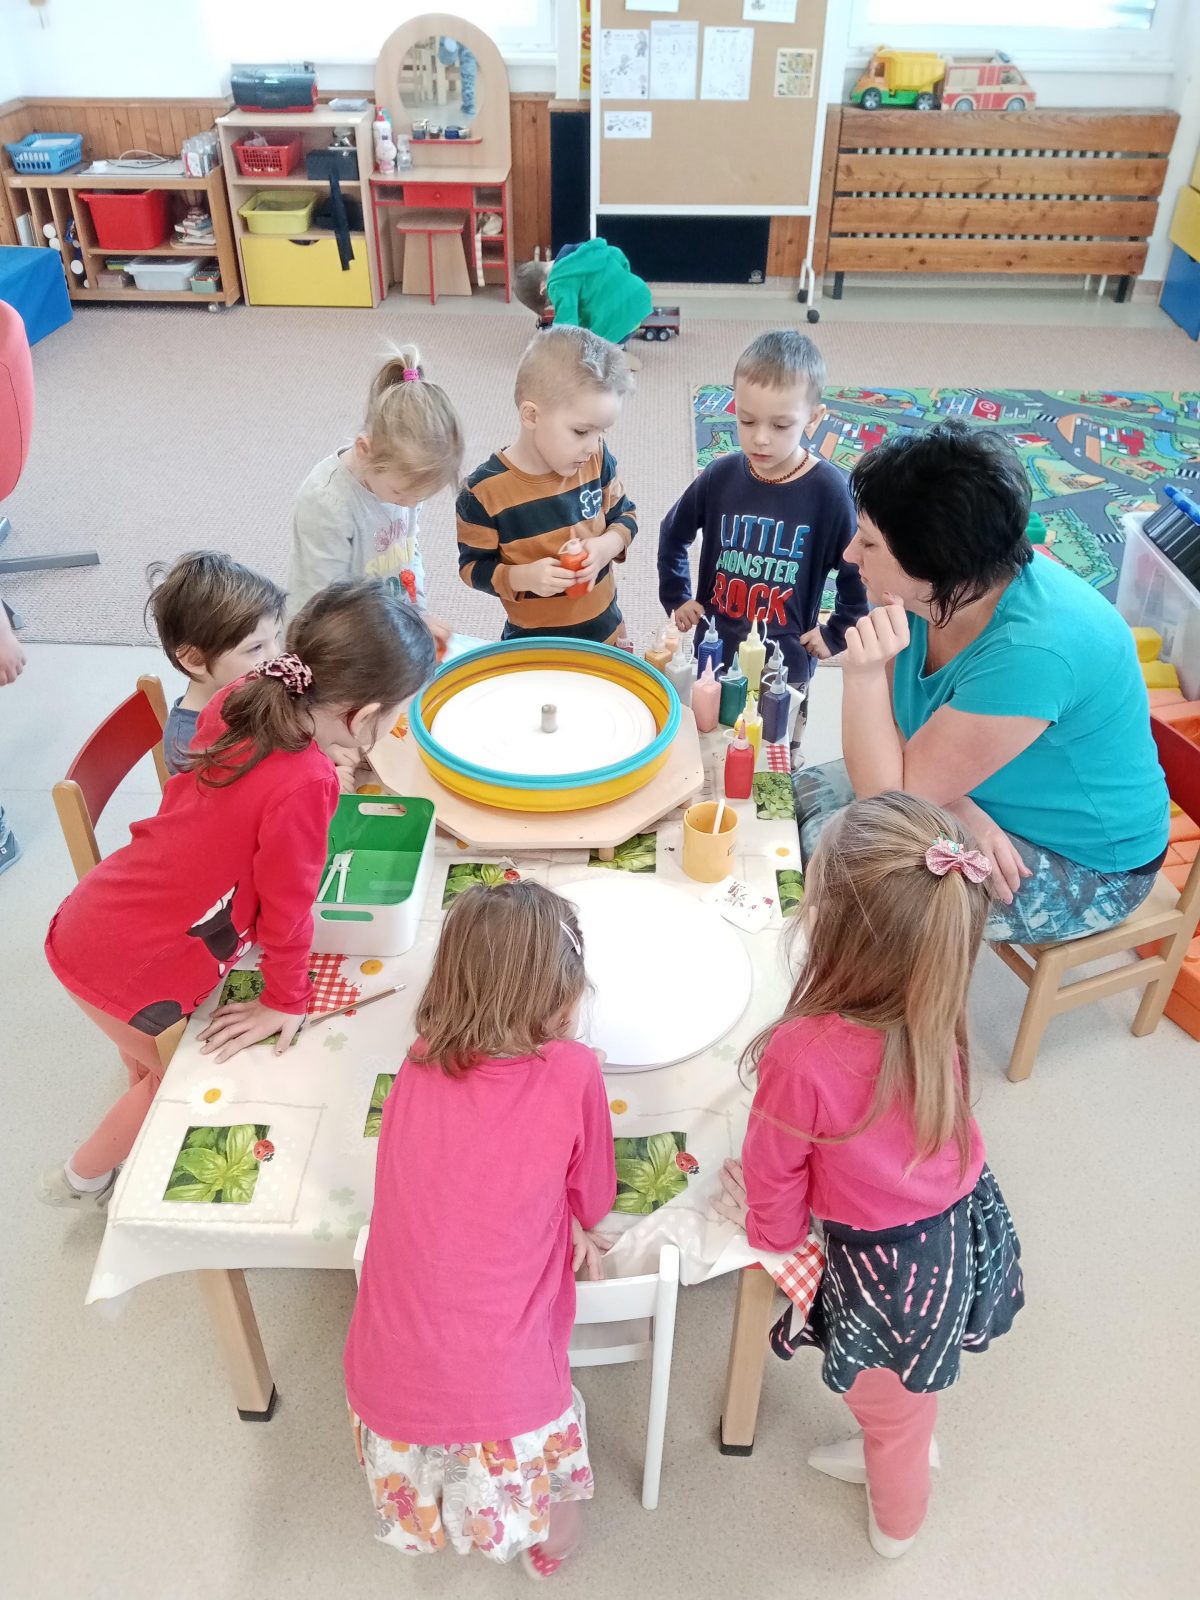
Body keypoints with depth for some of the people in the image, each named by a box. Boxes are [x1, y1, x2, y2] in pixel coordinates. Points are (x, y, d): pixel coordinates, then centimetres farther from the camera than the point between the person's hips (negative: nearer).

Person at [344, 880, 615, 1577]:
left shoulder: (418, 1066, -5)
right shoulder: (572, 1073, -17)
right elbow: (592, 1205, 1)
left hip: (388, 1385, 3)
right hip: (502, 1402, -3)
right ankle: (549, 1542, 52)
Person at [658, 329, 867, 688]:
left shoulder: (828, 492, -15)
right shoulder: (720, 476, -6)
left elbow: (862, 575, -4)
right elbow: (673, 533, 12)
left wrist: (835, 635, -2)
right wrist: (675, 596, 8)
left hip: (785, 666, -3)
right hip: (714, 655, 3)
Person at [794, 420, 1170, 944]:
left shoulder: (1033, 650, -36)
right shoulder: (933, 592, -14)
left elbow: (891, 800, -28)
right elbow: (890, 725, -6)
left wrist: (863, 671, -40)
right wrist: (958, 810, -23)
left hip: (1079, 862, -7)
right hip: (976, 797, 7)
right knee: (804, 795, 0)